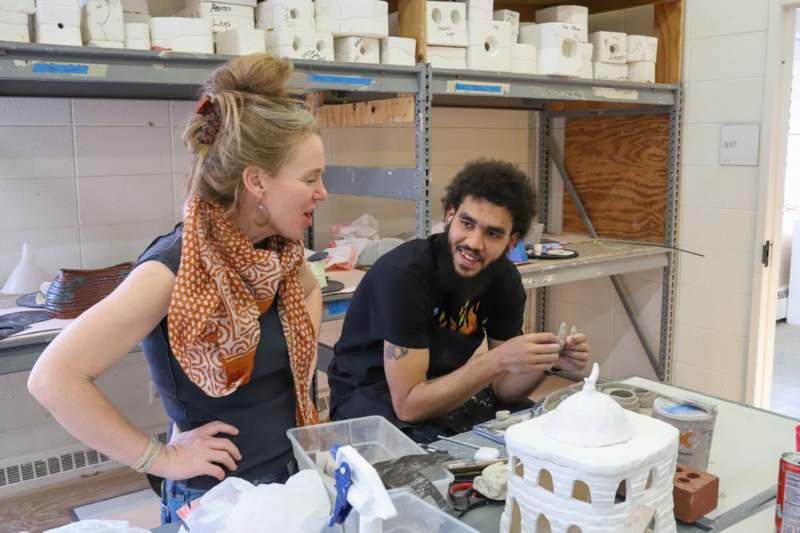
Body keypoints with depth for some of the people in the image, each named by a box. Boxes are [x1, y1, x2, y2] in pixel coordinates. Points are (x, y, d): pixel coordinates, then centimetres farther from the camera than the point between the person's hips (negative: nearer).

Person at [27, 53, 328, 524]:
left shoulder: (278, 250, -5)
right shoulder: (174, 269, -25)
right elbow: (54, 378, -25)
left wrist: (301, 366, 5)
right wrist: (159, 458, -20)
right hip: (216, 499, -6)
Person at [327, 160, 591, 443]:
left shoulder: (505, 278, -7)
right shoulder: (405, 273, -28)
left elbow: (501, 388, -2)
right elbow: (408, 405, -29)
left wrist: (549, 360, -22)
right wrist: (496, 360, -37)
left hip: (444, 388, 6)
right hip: (370, 398, -6)